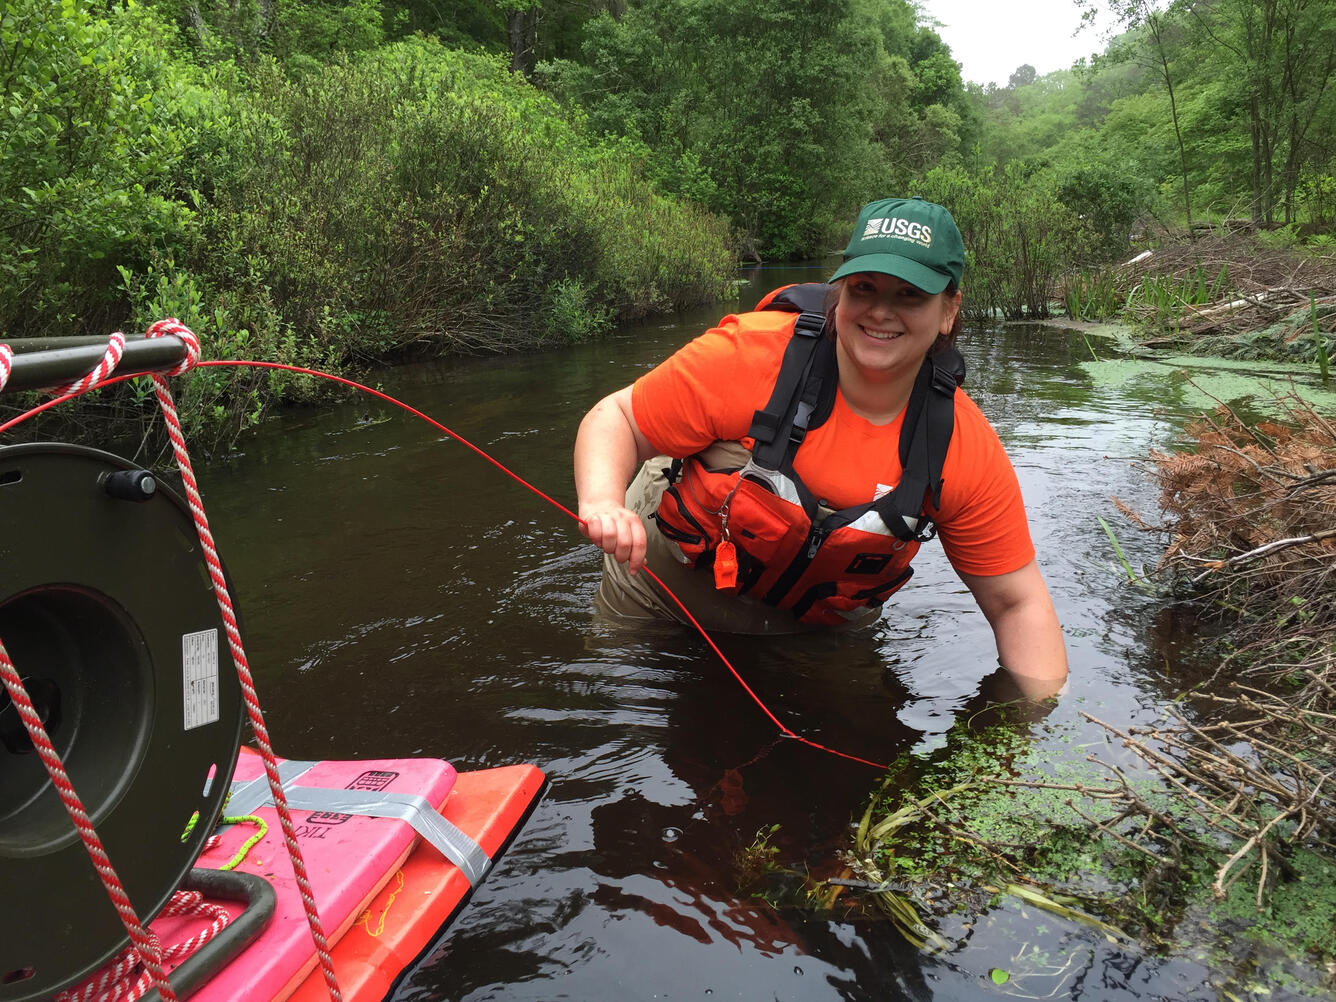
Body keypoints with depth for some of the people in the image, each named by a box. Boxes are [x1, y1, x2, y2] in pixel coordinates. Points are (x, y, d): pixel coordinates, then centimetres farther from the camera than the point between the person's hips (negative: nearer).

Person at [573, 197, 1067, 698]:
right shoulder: (751, 354, -29)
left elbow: (1017, 604, -12)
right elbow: (619, 418, -19)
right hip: (666, 588, -1)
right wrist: (603, 502, -38)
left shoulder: (968, 448, -20)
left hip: (812, 630, 2)